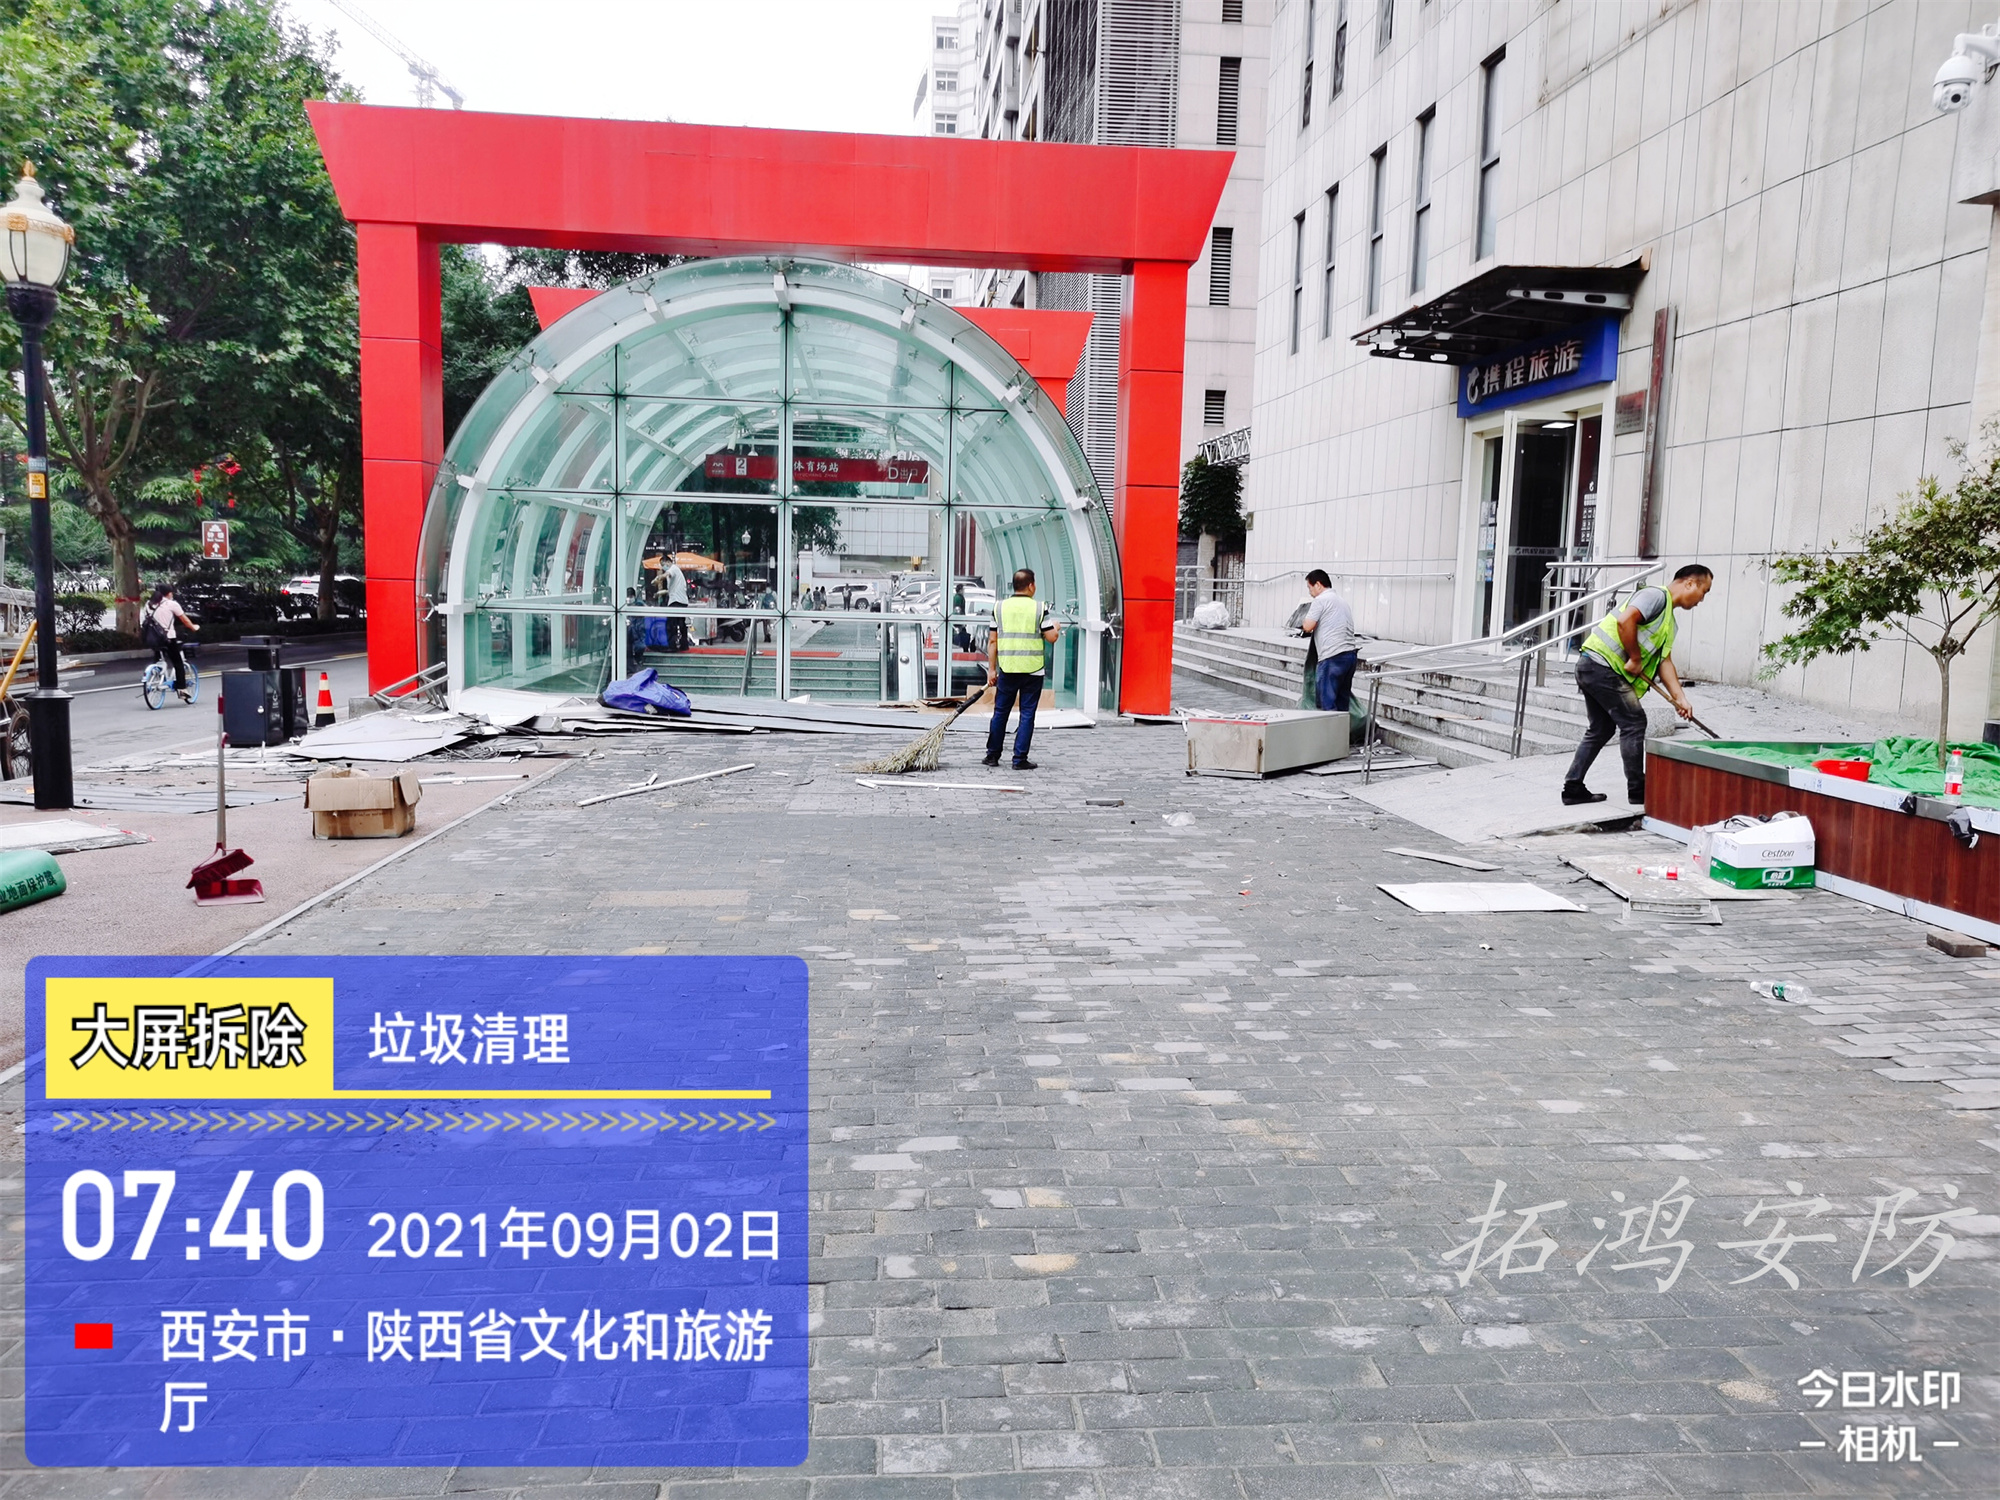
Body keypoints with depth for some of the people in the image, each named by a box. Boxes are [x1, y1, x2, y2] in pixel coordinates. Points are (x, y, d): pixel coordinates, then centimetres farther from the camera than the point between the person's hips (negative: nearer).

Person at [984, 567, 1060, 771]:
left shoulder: (1000, 607, 4)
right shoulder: (1039, 607, -4)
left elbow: (993, 641, 3)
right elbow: (1051, 637, -5)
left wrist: (992, 669, 8)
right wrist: (1056, 628, 18)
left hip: (1007, 669, 2)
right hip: (1033, 669, -2)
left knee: (1000, 711, 12)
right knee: (1027, 714, 3)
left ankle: (993, 755, 17)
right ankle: (1020, 759, 3)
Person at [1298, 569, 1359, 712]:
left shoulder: (1320, 600, -4)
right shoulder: (1342, 600, 24)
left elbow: (1308, 627, -10)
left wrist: (1303, 622, 11)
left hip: (1333, 656, -9)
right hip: (1351, 654, 9)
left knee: (1326, 702, -6)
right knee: (1342, 702, 11)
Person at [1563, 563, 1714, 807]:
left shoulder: (1669, 621, 23)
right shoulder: (1656, 596, -8)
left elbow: (1664, 660, 17)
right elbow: (1625, 620, -23)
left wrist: (1679, 698, 7)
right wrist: (1635, 659, -14)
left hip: (1590, 668, 11)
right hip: (1602, 665, -11)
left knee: (1601, 729, 14)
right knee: (1633, 722, -4)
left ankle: (1573, 789, 16)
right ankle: (1638, 790, 4)